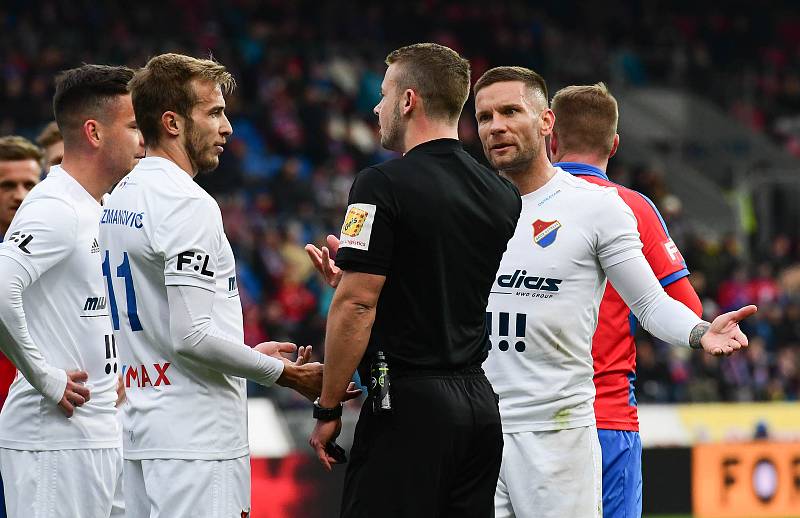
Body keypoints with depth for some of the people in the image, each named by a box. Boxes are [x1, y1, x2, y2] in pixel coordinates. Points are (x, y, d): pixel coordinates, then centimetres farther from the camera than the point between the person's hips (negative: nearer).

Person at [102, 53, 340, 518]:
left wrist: (250, 353, 22)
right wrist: (281, 372, -8)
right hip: (196, 440, -9)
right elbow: (191, 336, -20)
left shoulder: (118, 199, 15)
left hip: (140, 428, 9)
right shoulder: (188, 204, -14)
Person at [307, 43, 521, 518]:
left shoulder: (383, 185, -11)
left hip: (408, 406, -7)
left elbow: (357, 305, -15)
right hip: (479, 403, 7)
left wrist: (328, 409, -8)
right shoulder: (505, 195, 11)